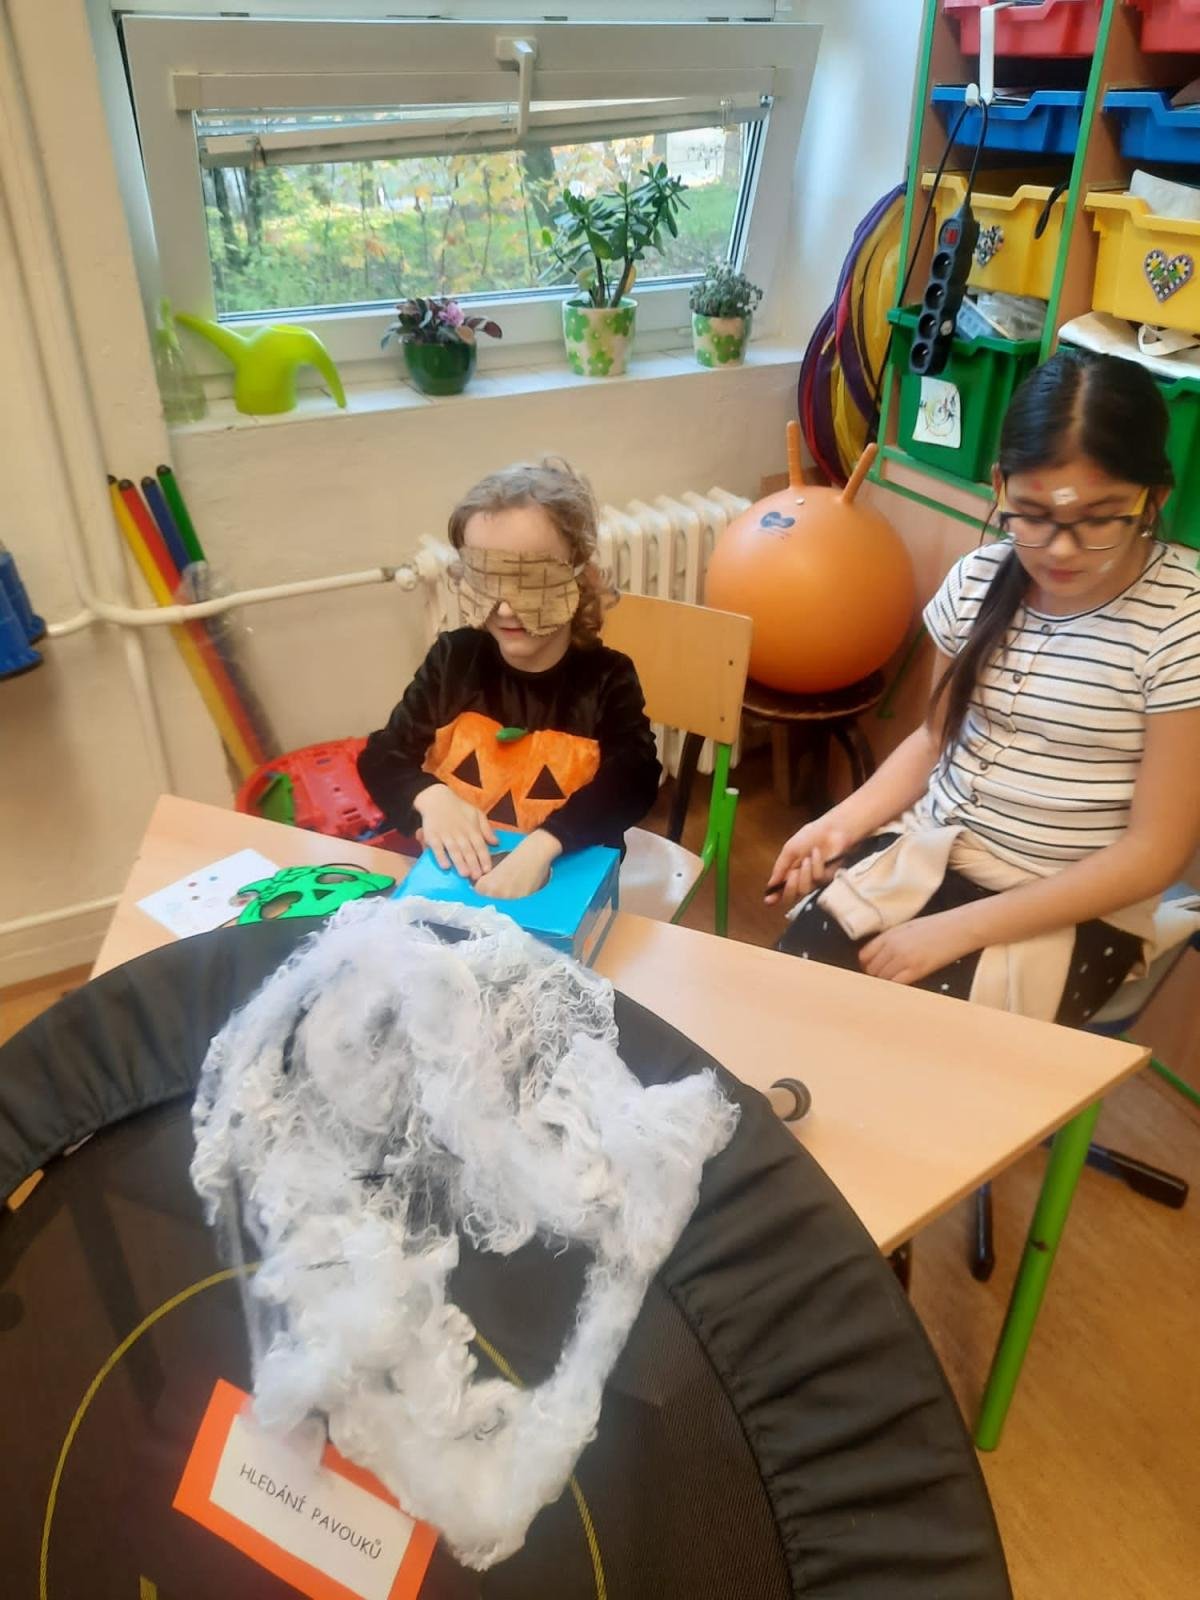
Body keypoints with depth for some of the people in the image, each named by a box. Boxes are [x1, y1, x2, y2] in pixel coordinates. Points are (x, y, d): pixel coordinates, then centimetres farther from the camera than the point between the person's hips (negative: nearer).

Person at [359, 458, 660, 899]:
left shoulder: (606, 679, -6)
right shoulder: (452, 660, 2)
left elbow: (633, 781, -20)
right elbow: (381, 757, 3)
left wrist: (543, 845, -35)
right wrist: (429, 795, -20)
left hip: (566, 881, 0)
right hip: (452, 872, 1)